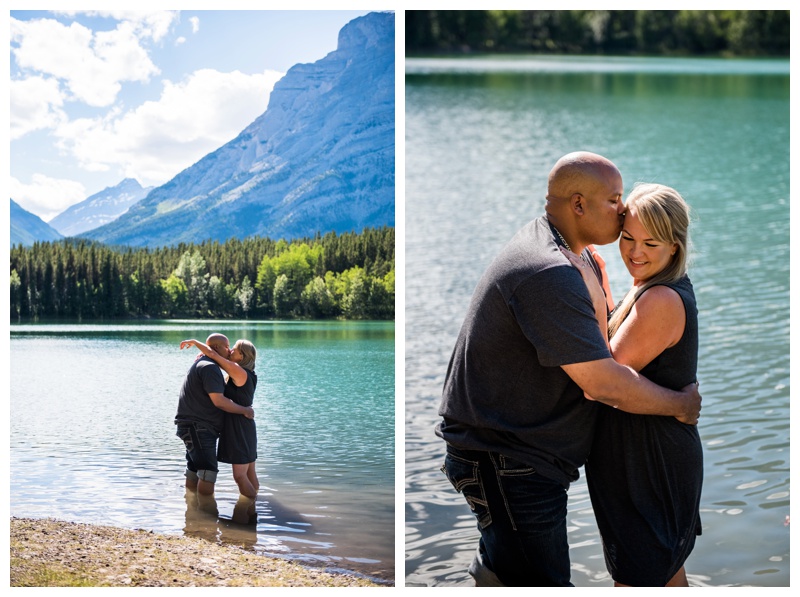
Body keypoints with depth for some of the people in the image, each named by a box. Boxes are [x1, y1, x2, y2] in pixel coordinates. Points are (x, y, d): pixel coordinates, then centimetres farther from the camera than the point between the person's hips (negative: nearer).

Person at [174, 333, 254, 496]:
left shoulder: (201, 364, 21)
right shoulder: (209, 367, -14)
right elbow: (219, 401, -19)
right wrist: (244, 410, -10)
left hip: (196, 428, 11)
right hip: (198, 428, -11)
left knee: (194, 474, 13)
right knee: (208, 471, -18)